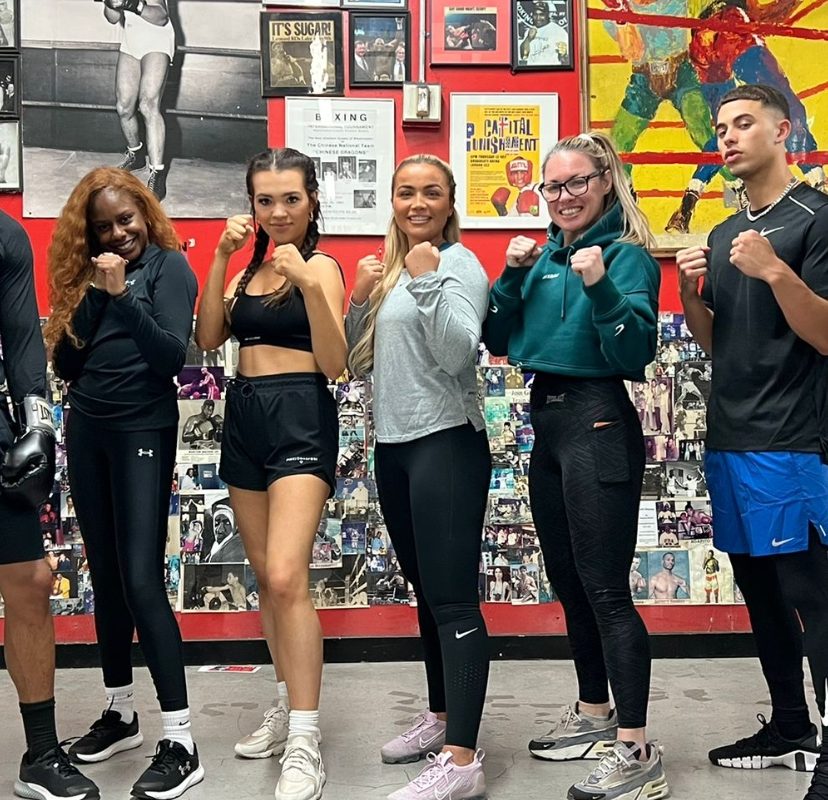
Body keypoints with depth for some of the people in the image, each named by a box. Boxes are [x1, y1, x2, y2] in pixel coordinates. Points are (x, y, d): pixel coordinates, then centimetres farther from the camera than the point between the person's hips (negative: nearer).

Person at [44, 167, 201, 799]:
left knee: (142, 579, -12)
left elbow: (172, 357, -15)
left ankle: (180, 742, -9)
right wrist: (93, 292, -6)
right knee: (105, 577, 11)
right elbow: (65, 364, 6)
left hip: (142, 431, -6)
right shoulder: (85, 274, 14)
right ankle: (120, 712, 25)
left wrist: (122, 295, -20)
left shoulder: (169, 265, -3)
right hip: (87, 431, 6)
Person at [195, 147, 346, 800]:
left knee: (286, 578, -19)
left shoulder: (320, 266, -4)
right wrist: (221, 259, -2)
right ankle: (290, 709, 26)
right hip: (245, 416, 7)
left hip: (300, 418, -7)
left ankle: (305, 744, -14)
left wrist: (309, 284, -23)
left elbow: (334, 364, -13)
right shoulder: (250, 266, 15)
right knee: (266, 579, 12)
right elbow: (209, 337, 4)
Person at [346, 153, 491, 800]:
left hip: (446, 444, -9)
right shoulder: (391, 270, 16)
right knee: (425, 593, 17)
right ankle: (440, 717, 30)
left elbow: (459, 353, -21)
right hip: (393, 445, 9)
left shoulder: (459, 264, -7)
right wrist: (360, 299, 2)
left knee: (453, 600, -10)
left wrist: (427, 281, -26)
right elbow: (360, 363, 15)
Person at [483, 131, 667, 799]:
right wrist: (512, 275, -2)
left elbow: (635, 352, -16)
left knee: (605, 588, -9)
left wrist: (600, 286, -27)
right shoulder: (545, 256, 13)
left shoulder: (627, 255, -7)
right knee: (569, 582, 15)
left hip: (599, 424, -8)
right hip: (547, 421, 8)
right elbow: (500, 342, 10)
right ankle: (594, 716, 30)